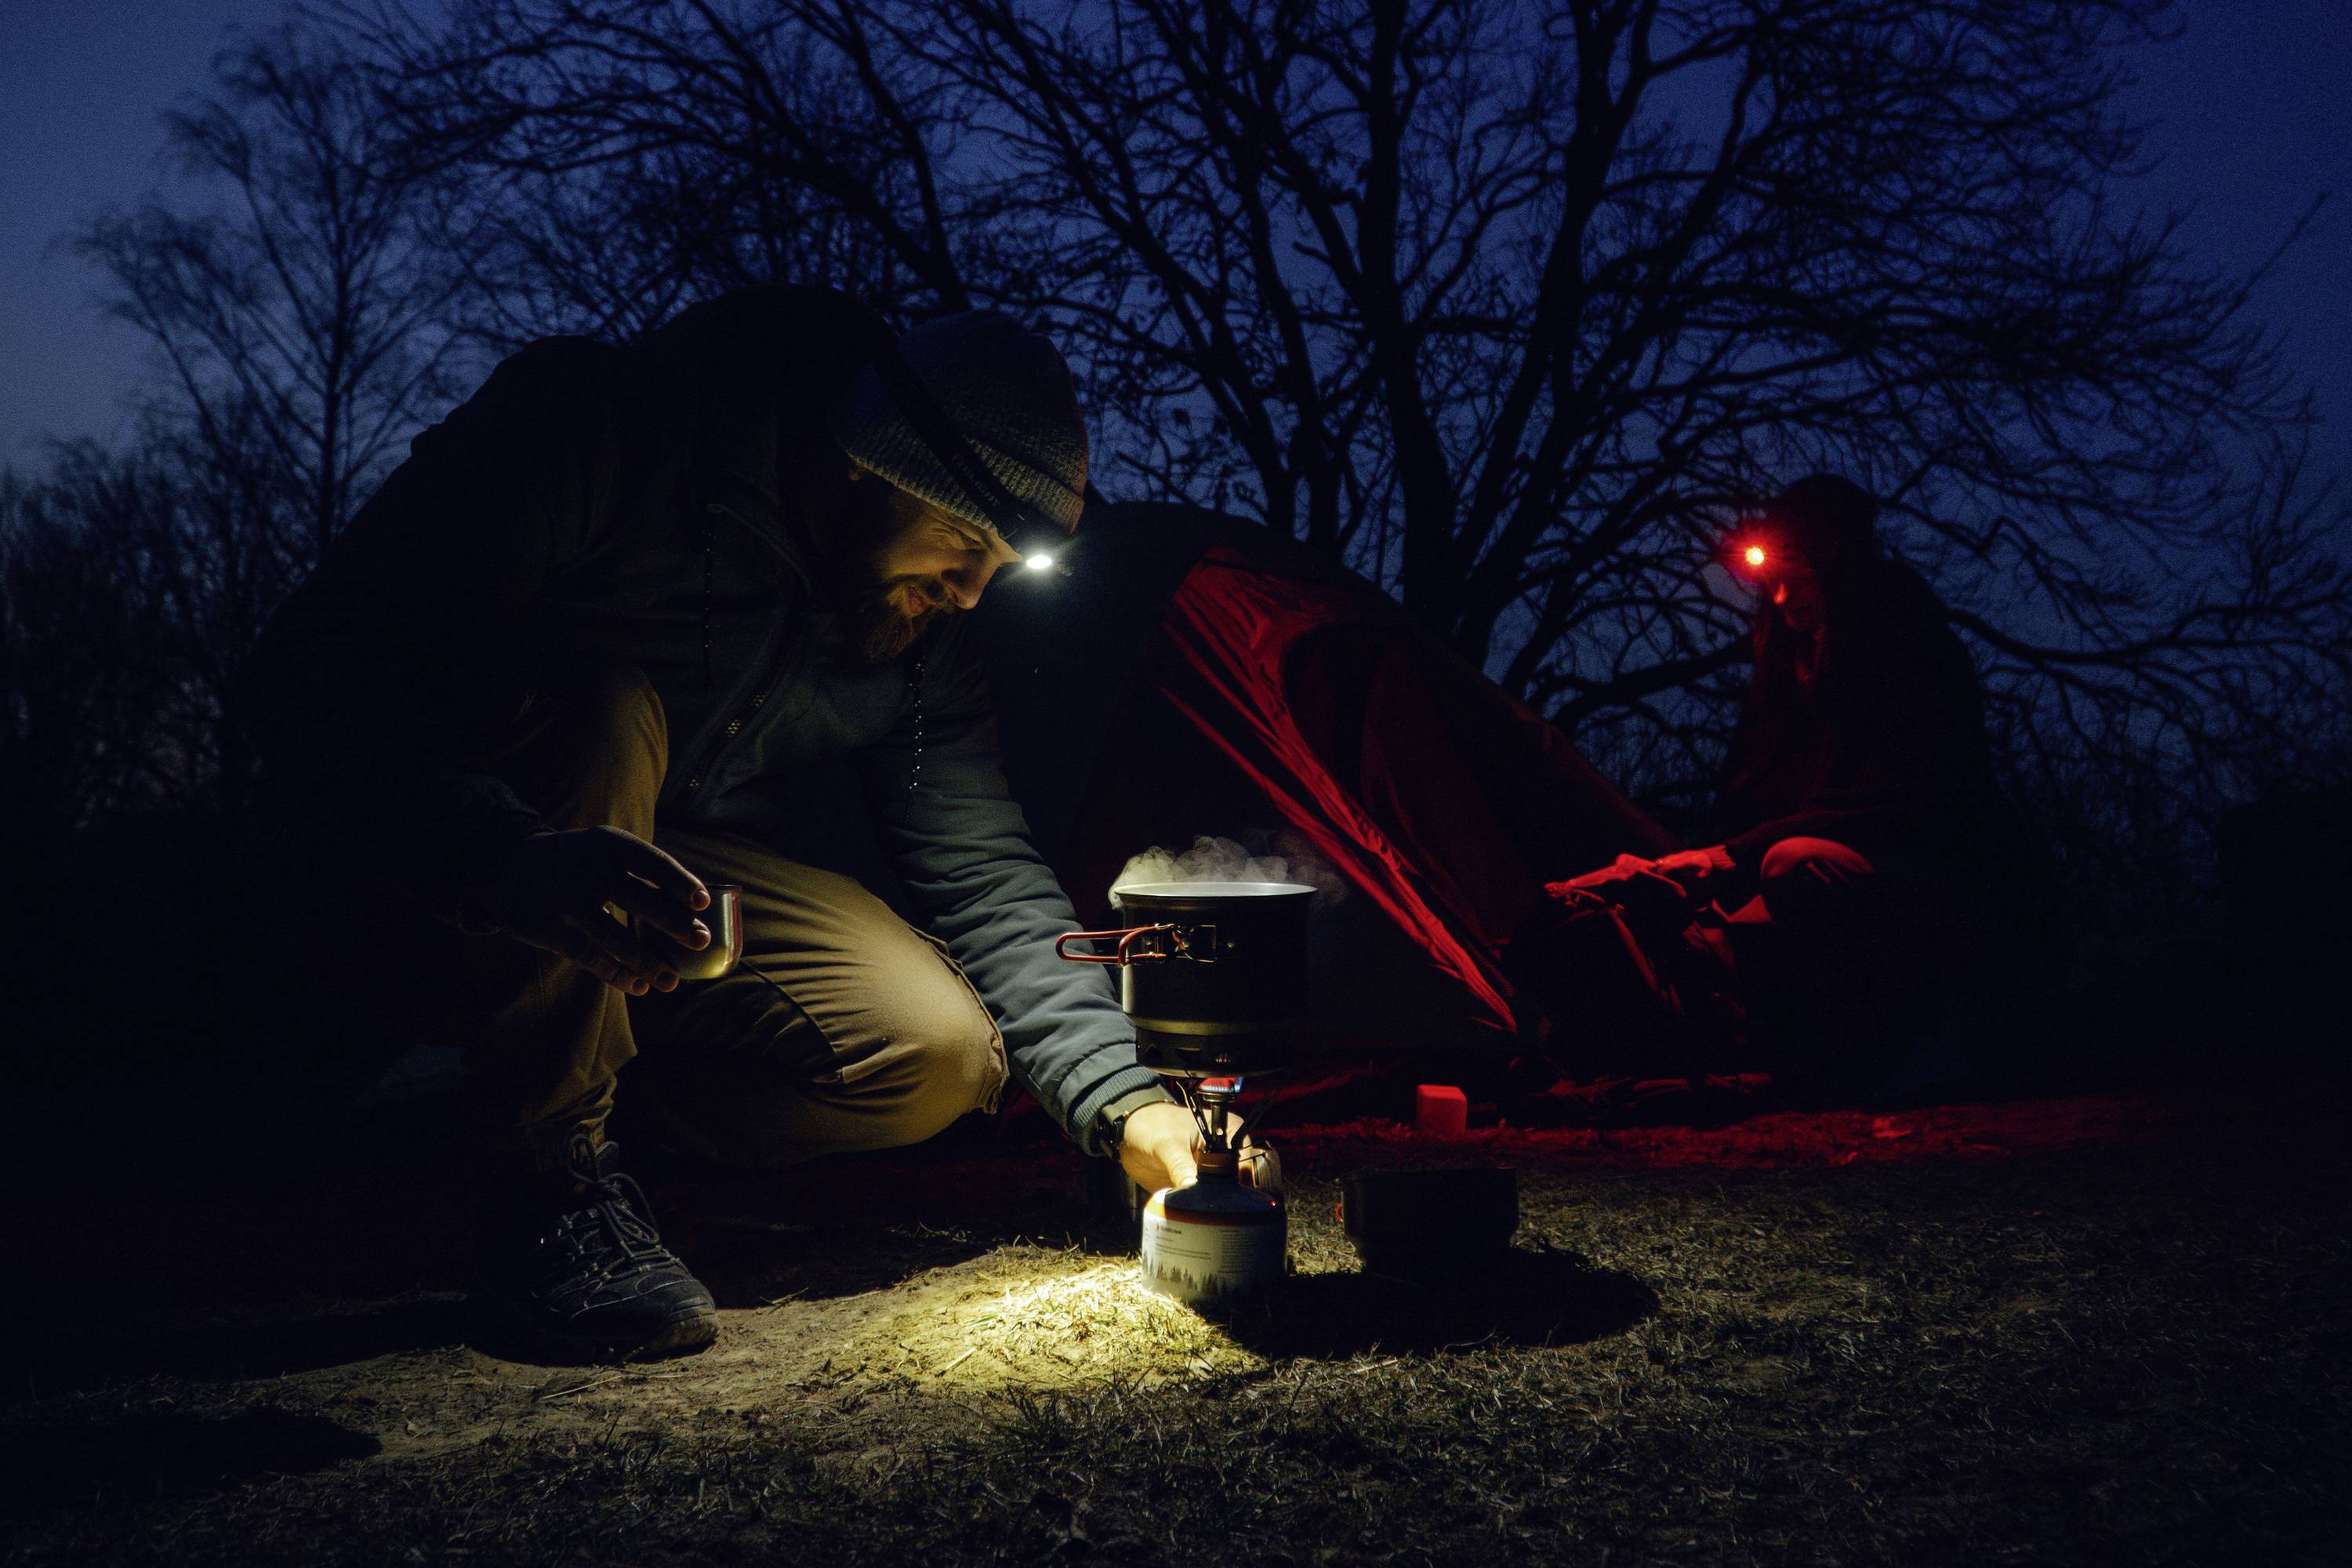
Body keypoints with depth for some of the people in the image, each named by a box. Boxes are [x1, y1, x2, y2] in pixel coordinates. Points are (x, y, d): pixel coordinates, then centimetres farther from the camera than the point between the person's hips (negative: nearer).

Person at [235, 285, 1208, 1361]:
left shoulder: (918, 629, -2)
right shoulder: (595, 425, -22)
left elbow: (984, 878, -1)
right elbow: (307, 668, -29)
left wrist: (1125, 1095, -14)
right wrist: (514, 862, -47)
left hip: (664, 891, 5)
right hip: (396, 880, -5)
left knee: (941, 1056, -15)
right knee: (605, 715, -36)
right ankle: (545, 1184, -20)